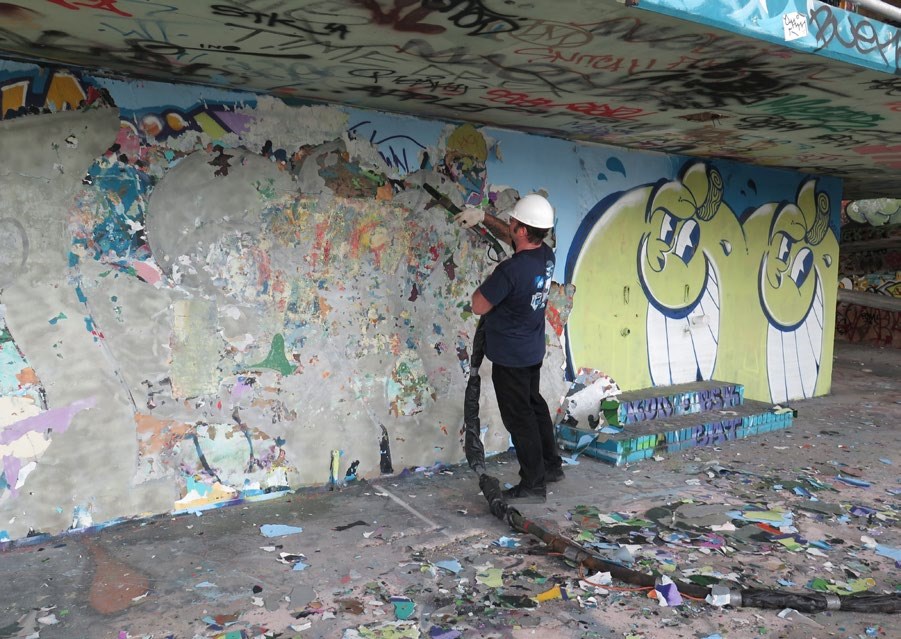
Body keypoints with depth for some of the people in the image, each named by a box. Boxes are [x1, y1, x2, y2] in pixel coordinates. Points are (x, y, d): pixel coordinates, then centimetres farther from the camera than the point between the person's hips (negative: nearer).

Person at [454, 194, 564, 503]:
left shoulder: (511, 270, -30)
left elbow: (479, 306, -19)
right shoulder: (546, 254, -5)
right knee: (534, 403, 24)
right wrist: (484, 217, 11)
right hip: (533, 350, 8)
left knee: (519, 417, 4)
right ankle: (551, 465, 37)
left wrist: (487, 282, -3)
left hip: (510, 356, -8)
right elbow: (511, 237, 16)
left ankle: (533, 485, 15)